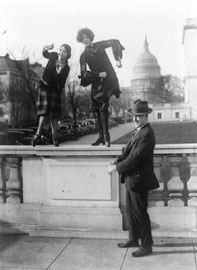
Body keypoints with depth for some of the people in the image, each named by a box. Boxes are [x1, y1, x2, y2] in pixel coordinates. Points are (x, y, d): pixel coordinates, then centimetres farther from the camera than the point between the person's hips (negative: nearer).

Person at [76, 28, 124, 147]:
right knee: (97, 108, 5)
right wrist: (99, 74, -13)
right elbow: (84, 74, -2)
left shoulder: (99, 46, 2)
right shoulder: (83, 56, 7)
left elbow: (115, 42, -9)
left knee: (103, 107, -18)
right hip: (96, 82, 4)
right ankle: (102, 137, 14)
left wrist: (118, 59, -20)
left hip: (109, 80, -4)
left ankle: (106, 137, -15)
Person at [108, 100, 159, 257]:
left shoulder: (147, 134, -21)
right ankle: (133, 239, 36)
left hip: (139, 179, -9)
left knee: (140, 213, 3)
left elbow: (135, 157, -24)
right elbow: (128, 150, 11)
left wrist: (117, 167, -16)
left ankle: (147, 246, 18)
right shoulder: (137, 130, 10)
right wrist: (116, 162, -3)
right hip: (131, 178, 9)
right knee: (130, 211, 20)